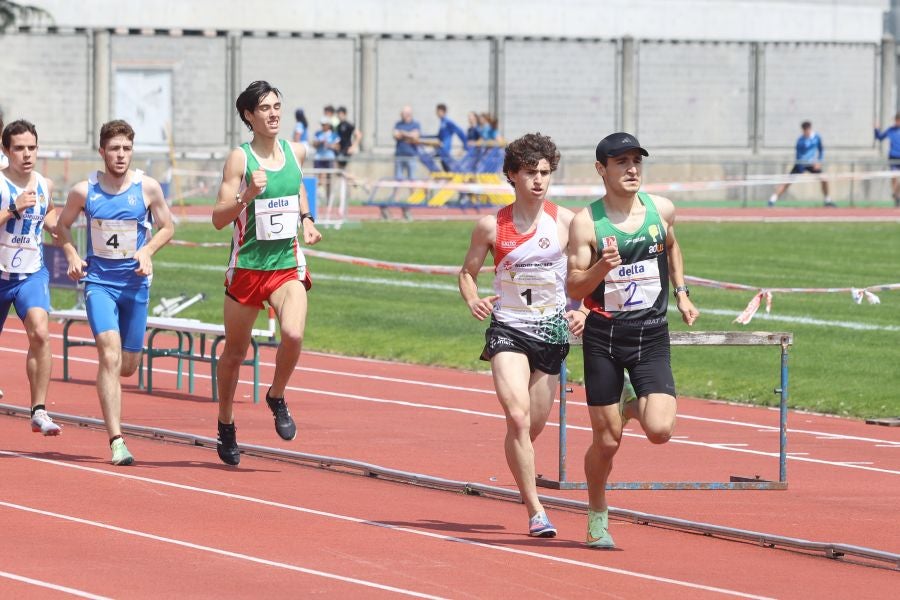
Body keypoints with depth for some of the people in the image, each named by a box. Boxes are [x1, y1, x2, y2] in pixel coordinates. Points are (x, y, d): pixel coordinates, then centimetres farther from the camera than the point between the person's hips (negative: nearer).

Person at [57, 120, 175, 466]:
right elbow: (63, 225, 12)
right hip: (98, 281, -2)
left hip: (135, 282, 2)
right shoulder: (84, 191, -4)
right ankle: (116, 441, -21)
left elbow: (167, 228, 7)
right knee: (110, 355, -18)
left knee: (128, 365, 9)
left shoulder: (148, 188, -3)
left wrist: (147, 251, -11)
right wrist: (72, 256, -5)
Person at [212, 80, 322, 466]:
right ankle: (225, 425, 31)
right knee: (234, 352, 10)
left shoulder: (296, 152, 4)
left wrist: (307, 219, 12)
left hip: (287, 264, 2)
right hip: (247, 265, -2)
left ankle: (277, 398, 5)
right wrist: (247, 195, -28)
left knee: (293, 333, -23)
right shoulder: (239, 159, -9)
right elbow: (219, 220, -12)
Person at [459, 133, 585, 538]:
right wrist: (473, 300, -12)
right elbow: (468, 271, 9)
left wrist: (583, 311, -10)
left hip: (552, 332, 2)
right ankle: (535, 512, -18)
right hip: (508, 329, -2)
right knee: (517, 417, -19)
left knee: (533, 427, 9)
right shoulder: (491, 226, -3)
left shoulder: (566, 222, -1)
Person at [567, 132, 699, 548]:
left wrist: (680, 293, 20)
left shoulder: (662, 210, 1)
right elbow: (574, 288, -9)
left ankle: (632, 407, 22)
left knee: (660, 429, -15)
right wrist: (601, 266, -26)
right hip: (603, 337, -2)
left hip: (651, 335, 2)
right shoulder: (586, 222, -8)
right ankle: (597, 515, 27)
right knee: (606, 440, 2)